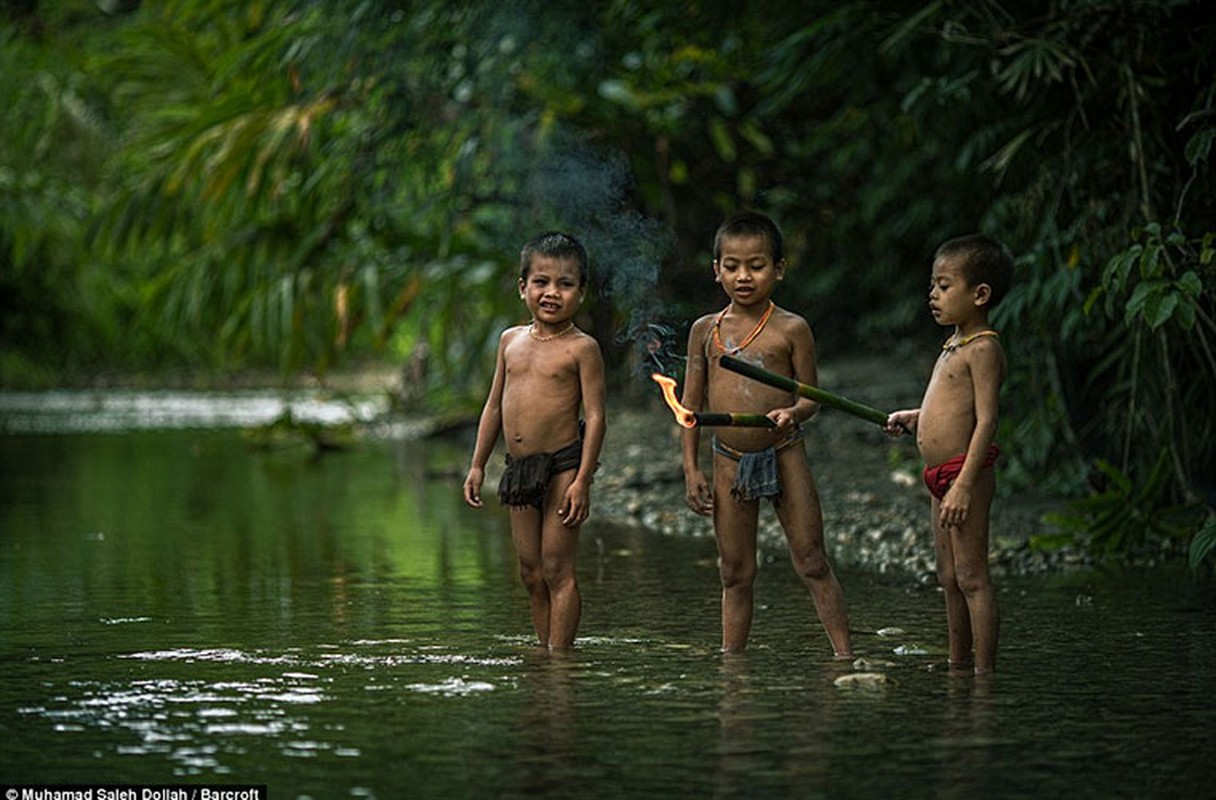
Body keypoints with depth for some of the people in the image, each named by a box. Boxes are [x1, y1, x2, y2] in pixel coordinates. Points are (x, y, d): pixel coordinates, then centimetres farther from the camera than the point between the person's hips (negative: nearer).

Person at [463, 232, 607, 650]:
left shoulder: (581, 348, -7)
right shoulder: (511, 340, 10)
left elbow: (595, 416, -10)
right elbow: (494, 405, 17)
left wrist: (582, 480, -15)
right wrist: (477, 465, 15)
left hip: (561, 465, -6)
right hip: (519, 469, 6)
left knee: (557, 569, -4)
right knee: (530, 572, 9)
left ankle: (559, 652, -1)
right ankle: (544, 648, 16)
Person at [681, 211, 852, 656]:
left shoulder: (790, 330, -3)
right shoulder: (706, 330, 5)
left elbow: (810, 397, 1)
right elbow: (691, 404, 9)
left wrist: (793, 414, -23)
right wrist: (691, 470, 4)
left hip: (783, 457, -3)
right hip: (729, 463, 3)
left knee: (812, 563, -1)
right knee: (735, 573, 9)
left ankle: (844, 653, 3)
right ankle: (731, 657, 15)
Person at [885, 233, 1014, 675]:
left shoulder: (983, 349, -14)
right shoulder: (954, 345, 16)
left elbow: (986, 420, -20)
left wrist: (964, 485, -24)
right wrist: (915, 417, 15)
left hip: (965, 471, -10)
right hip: (940, 474, 10)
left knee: (972, 577, -8)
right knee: (950, 578, 16)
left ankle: (985, 669, -5)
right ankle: (958, 664, 25)